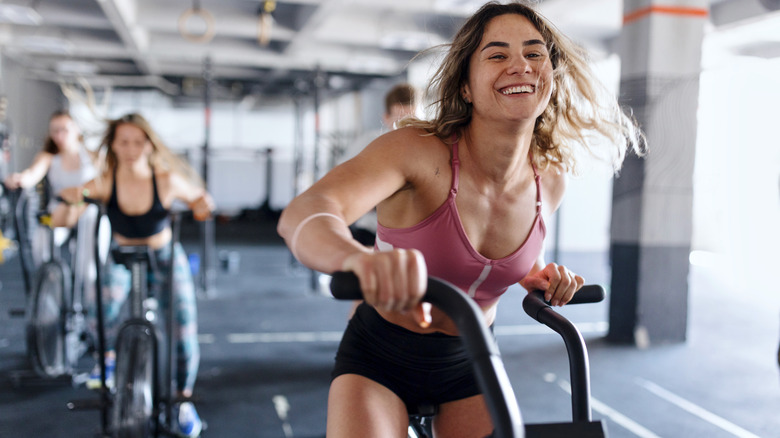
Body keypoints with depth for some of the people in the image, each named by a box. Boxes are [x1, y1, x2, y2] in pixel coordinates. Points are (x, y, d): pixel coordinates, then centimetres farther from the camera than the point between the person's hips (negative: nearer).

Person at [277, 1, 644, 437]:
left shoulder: (550, 180, -10)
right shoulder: (417, 151, -26)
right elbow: (303, 214, -43)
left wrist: (543, 278, -10)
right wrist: (362, 259, -65)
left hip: (470, 361, 4)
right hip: (380, 356, -4)